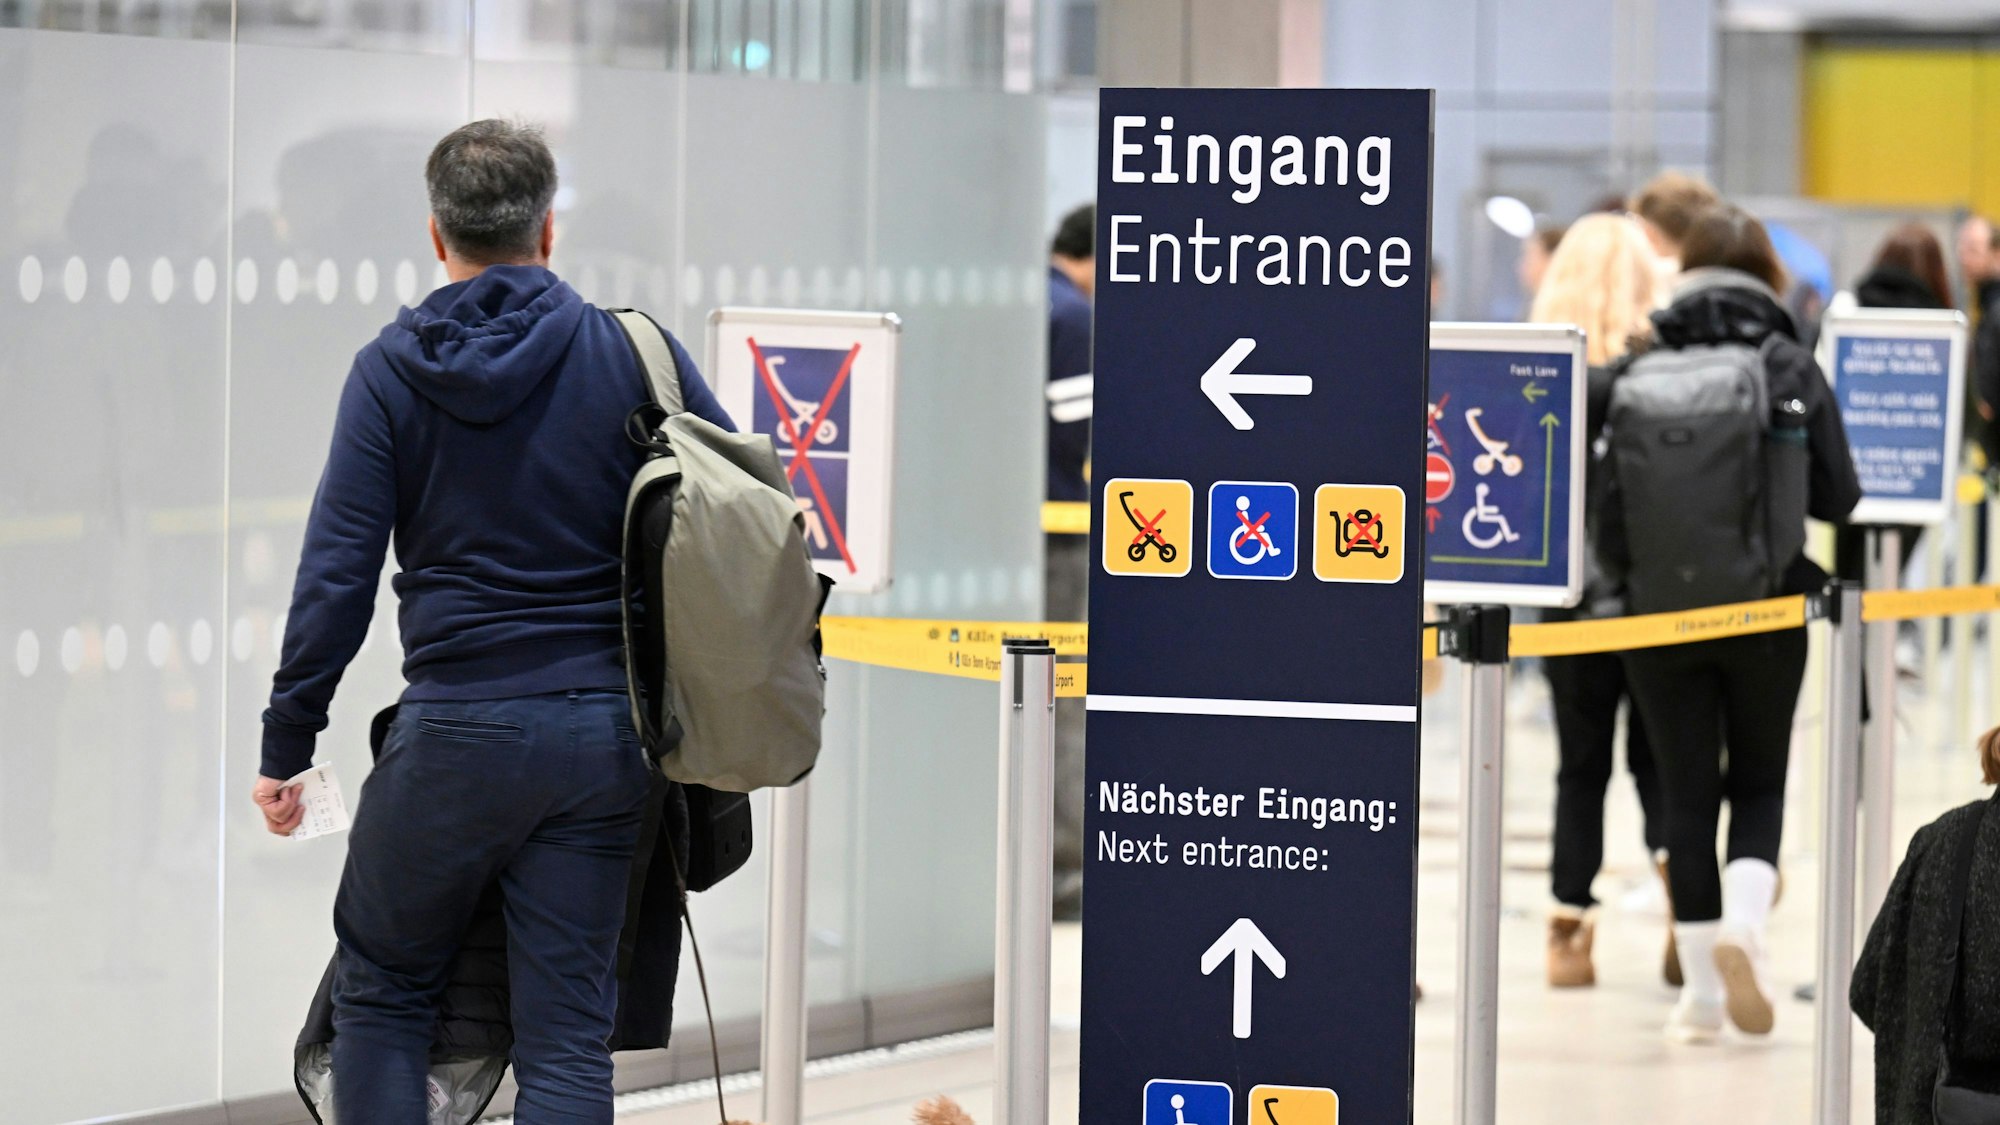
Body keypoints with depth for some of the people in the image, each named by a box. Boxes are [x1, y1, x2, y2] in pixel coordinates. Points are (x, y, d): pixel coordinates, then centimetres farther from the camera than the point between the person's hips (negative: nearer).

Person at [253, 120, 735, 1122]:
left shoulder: (390, 372, -2)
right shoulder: (635, 354, 1)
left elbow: (337, 574, -6)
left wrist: (286, 746, 0)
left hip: (457, 732, -2)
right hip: (609, 733, 2)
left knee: (381, 991, 16)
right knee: (567, 1031, 5)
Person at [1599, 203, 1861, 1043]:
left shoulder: (1640, 373, -3)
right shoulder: (1790, 369, -5)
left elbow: (1609, 500, -3)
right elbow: (1837, 495, -1)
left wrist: (1624, 573, 15)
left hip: (1658, 617, 1)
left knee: (1686, 793, 8)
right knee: (1758, 783, 15)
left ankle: (1702, 993, 8)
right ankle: (1741, 925, -11)